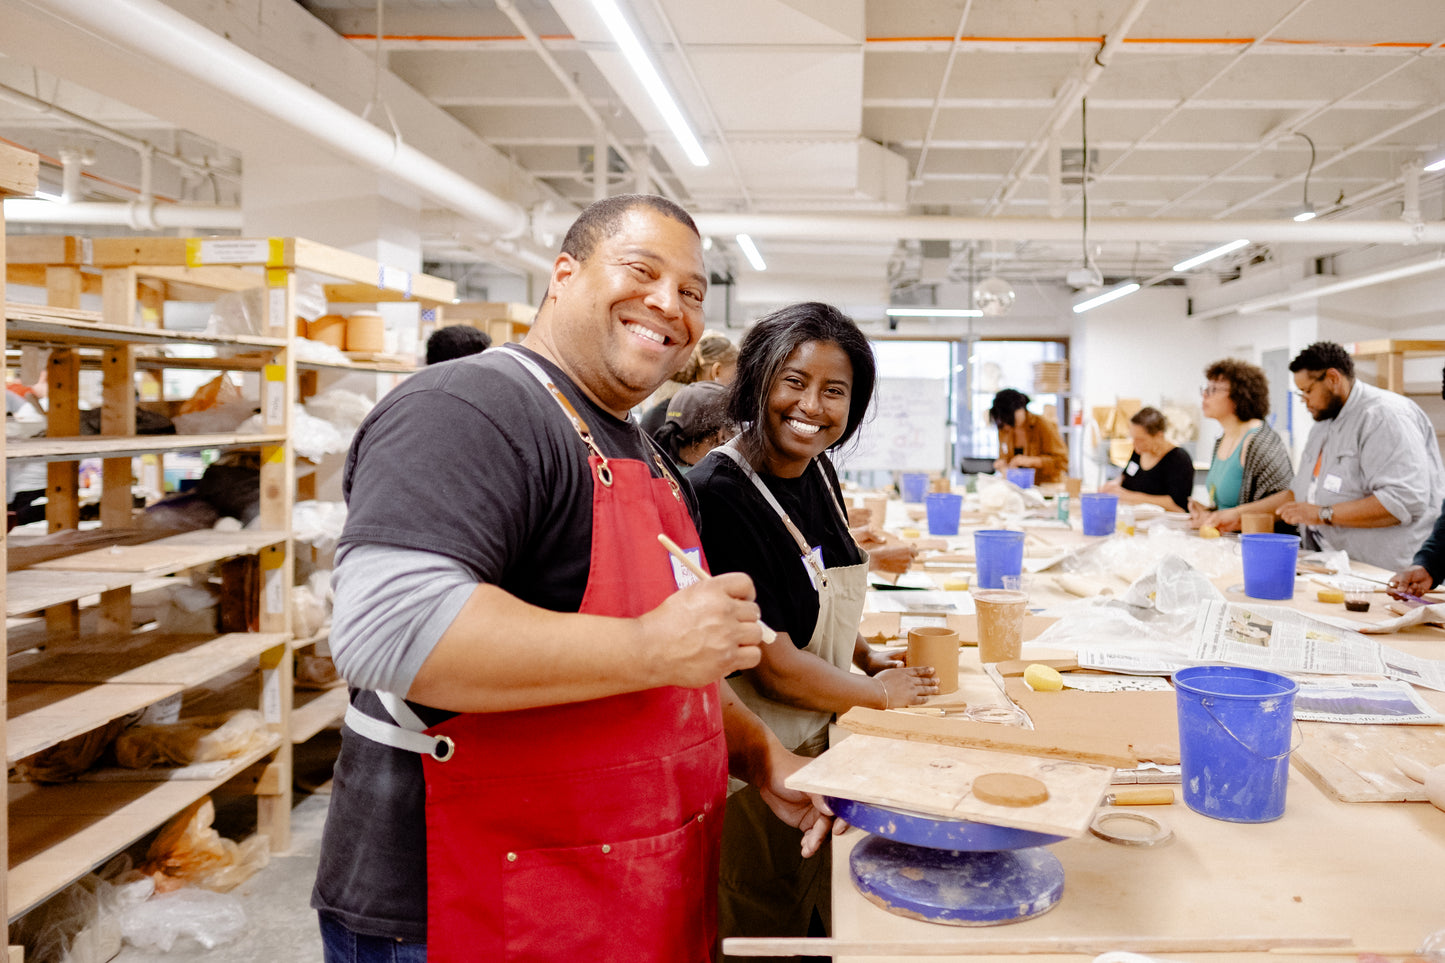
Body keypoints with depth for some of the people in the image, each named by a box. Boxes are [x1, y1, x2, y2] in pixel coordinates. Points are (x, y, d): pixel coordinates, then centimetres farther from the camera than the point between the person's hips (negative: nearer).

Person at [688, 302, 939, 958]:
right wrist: (882, 693, -10)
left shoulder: (817, 472, 1)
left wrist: (867, 655, 4)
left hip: (819, 739, 8)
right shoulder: (719, 492, -26)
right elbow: (772, 666, -24)